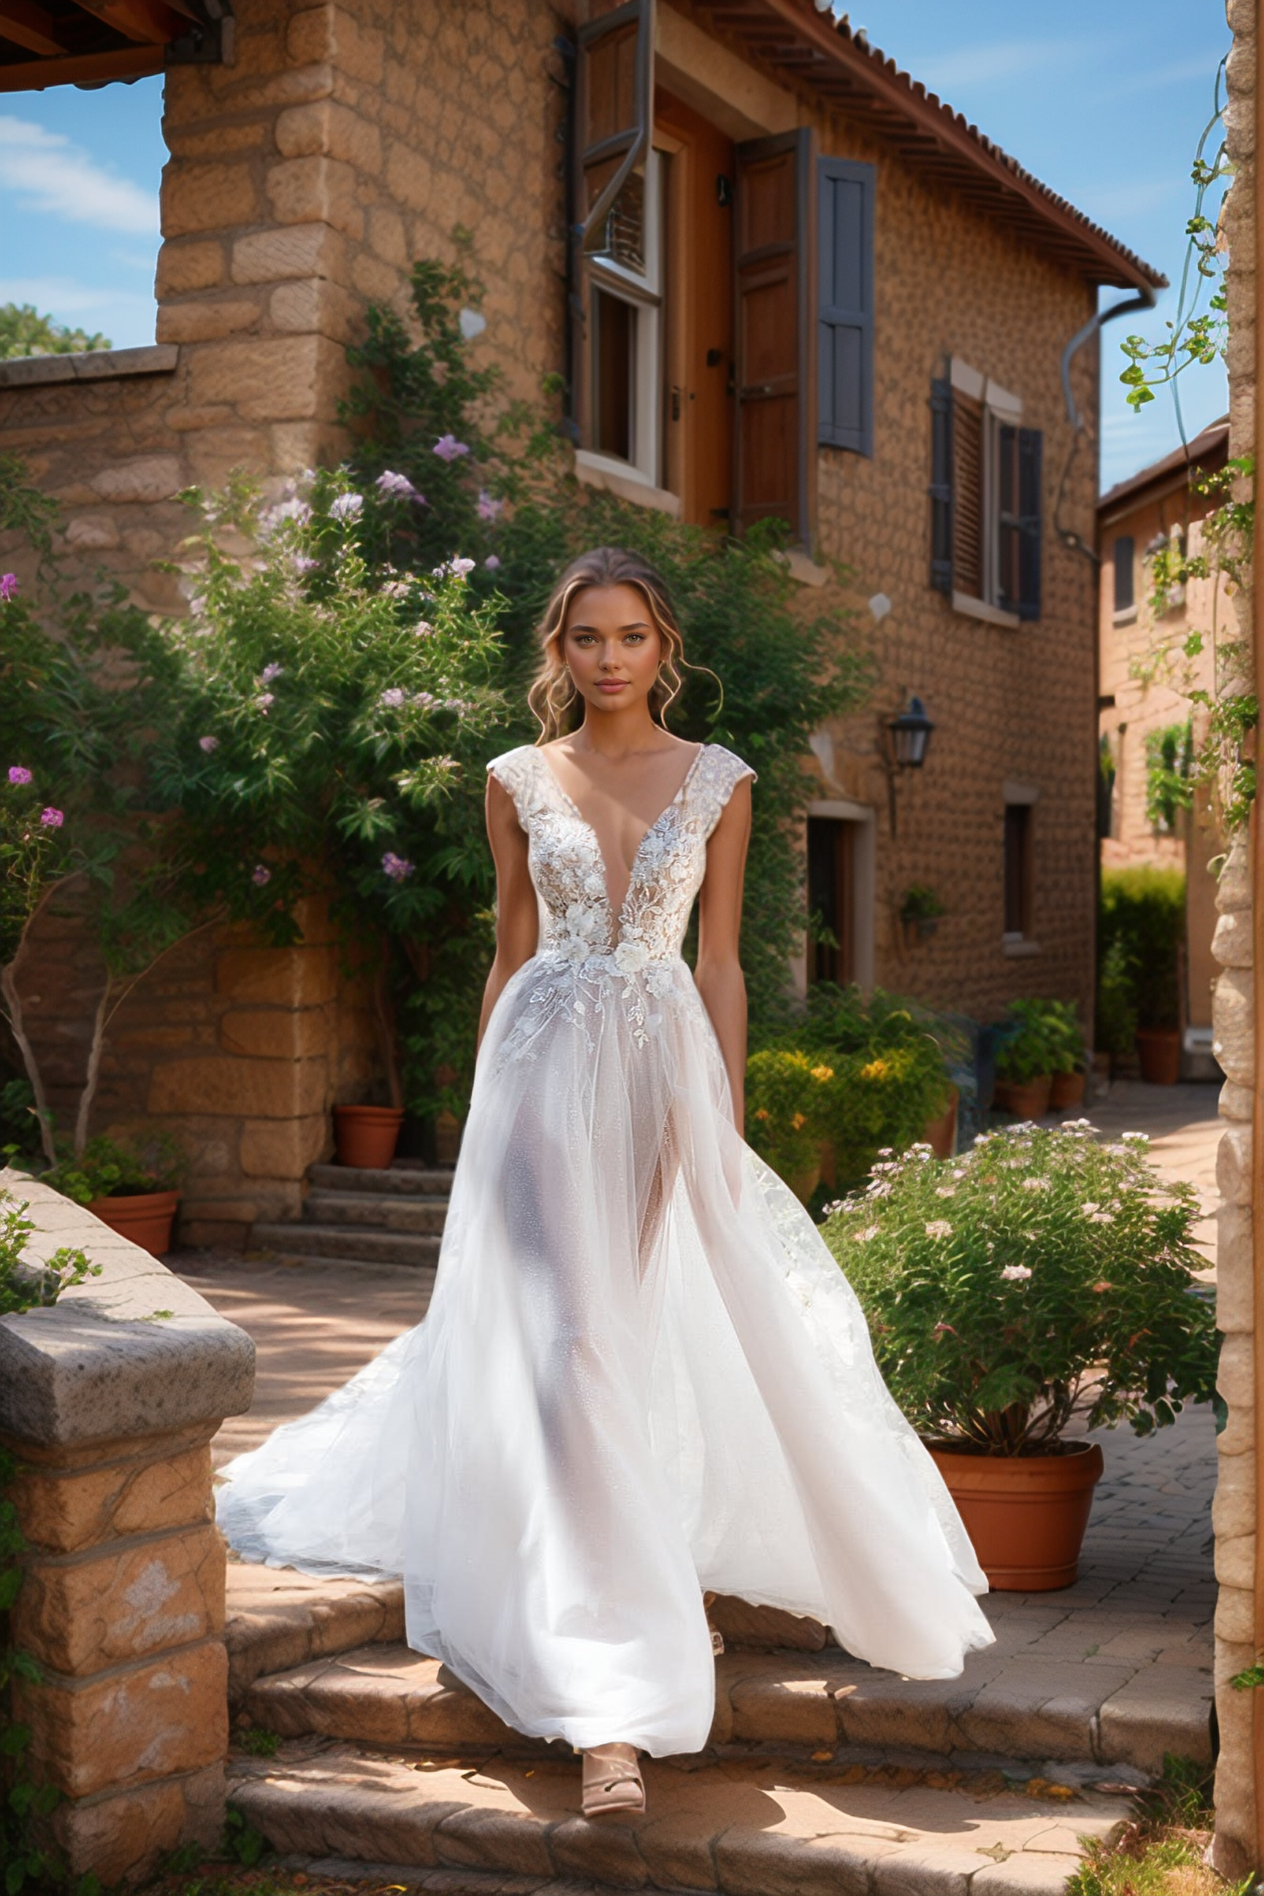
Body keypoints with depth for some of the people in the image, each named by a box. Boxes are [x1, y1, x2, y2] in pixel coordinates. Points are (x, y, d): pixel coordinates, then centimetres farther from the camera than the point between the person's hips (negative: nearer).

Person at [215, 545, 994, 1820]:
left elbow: (720, 963, 5)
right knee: (565, 1350, -8)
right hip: (546, 1074, -1)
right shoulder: (518, 781, 5)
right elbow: (511, 952, 9)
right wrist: (489, 1110, 7)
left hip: (667, 1069, 1)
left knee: (675, 1337, 5)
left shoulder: (718, 783, 5)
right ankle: (610, 1710, -8)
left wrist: (725, 1119, 0)